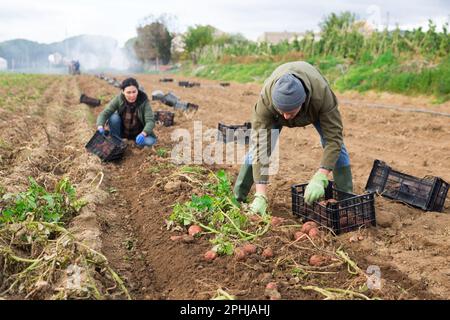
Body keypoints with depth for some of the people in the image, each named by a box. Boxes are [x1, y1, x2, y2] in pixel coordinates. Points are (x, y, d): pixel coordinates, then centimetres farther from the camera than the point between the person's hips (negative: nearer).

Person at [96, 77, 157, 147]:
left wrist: (143, 134, -48)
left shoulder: (143, 100, -22)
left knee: (150, 141, -29)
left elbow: (150, 120, -29)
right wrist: (100, 127, -45)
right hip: (122, 131, 1)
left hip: (139, 133, -1)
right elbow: (104, 113, -24)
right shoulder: (118, 99, -19)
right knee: (113, 117, -27)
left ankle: (137, 141, 4)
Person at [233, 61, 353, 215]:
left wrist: (319, 178, -55)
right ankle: (237, 198, 2)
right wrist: (260, 196, -47)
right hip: (274, 108, 0)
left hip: (314, 107, 0)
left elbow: (333, 137, -42)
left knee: (335, 144, -12)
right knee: (258, 146, -11)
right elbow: (261, 146, -44)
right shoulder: (265, 99, -44)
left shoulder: (323, 93, -46)